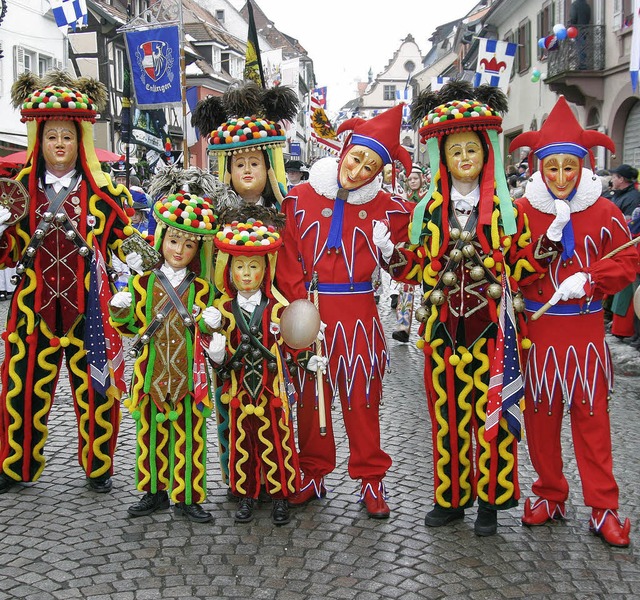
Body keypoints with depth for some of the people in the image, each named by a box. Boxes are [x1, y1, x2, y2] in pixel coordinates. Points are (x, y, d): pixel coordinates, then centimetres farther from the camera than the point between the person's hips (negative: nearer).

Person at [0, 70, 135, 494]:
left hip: (88, 304, -1)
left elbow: (124, 240, 12)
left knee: (96, 388, 1)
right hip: (34, 304, 1)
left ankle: (98, 467, 20)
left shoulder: (103, 193, 5)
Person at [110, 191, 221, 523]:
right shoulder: (142, 283, 4)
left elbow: (206, 333, 7)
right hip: (151, 374, 1)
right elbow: (132, 327, 7)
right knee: (151, 434, 11)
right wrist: (120, 312, -11)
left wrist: (208, 324, -14)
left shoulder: (201, 288, 4)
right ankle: (154, 491, 26)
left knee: (189, 436, 3)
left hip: (189, 375, -1)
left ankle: (188, 497, 15)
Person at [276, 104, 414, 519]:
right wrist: (298, 303, -8)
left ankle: (371, 480, 18)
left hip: (359, 313, -1)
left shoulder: (385, 207, 3)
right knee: (311, 395, 10)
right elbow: (287, 256, 0)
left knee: (362, 397, 6)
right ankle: (314, 474, 25)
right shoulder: (301, 198, 2)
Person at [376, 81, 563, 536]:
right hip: (443, 325, 2)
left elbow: (518, 265, 4)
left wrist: (549, 243, -11)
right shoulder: (429, 209, 8)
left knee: (491, 411, 1)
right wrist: (390, 253, -6)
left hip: (490, 326, -1)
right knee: (447, 412, 7)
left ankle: (489, 499, 15)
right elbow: (418, 267, 11)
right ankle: (451, 497, 21)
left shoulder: (504, 208, 4)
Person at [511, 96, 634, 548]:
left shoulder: (602, 213, -1)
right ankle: (550, 495, 26)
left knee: (592, 417, 4)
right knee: (540, 416, 9)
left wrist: (587, 279, -18)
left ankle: (604, 507, 14)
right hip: (537, 331, 1)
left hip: (586, 330, -1)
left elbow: (628, 261, -3)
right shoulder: (523, 211, 0)